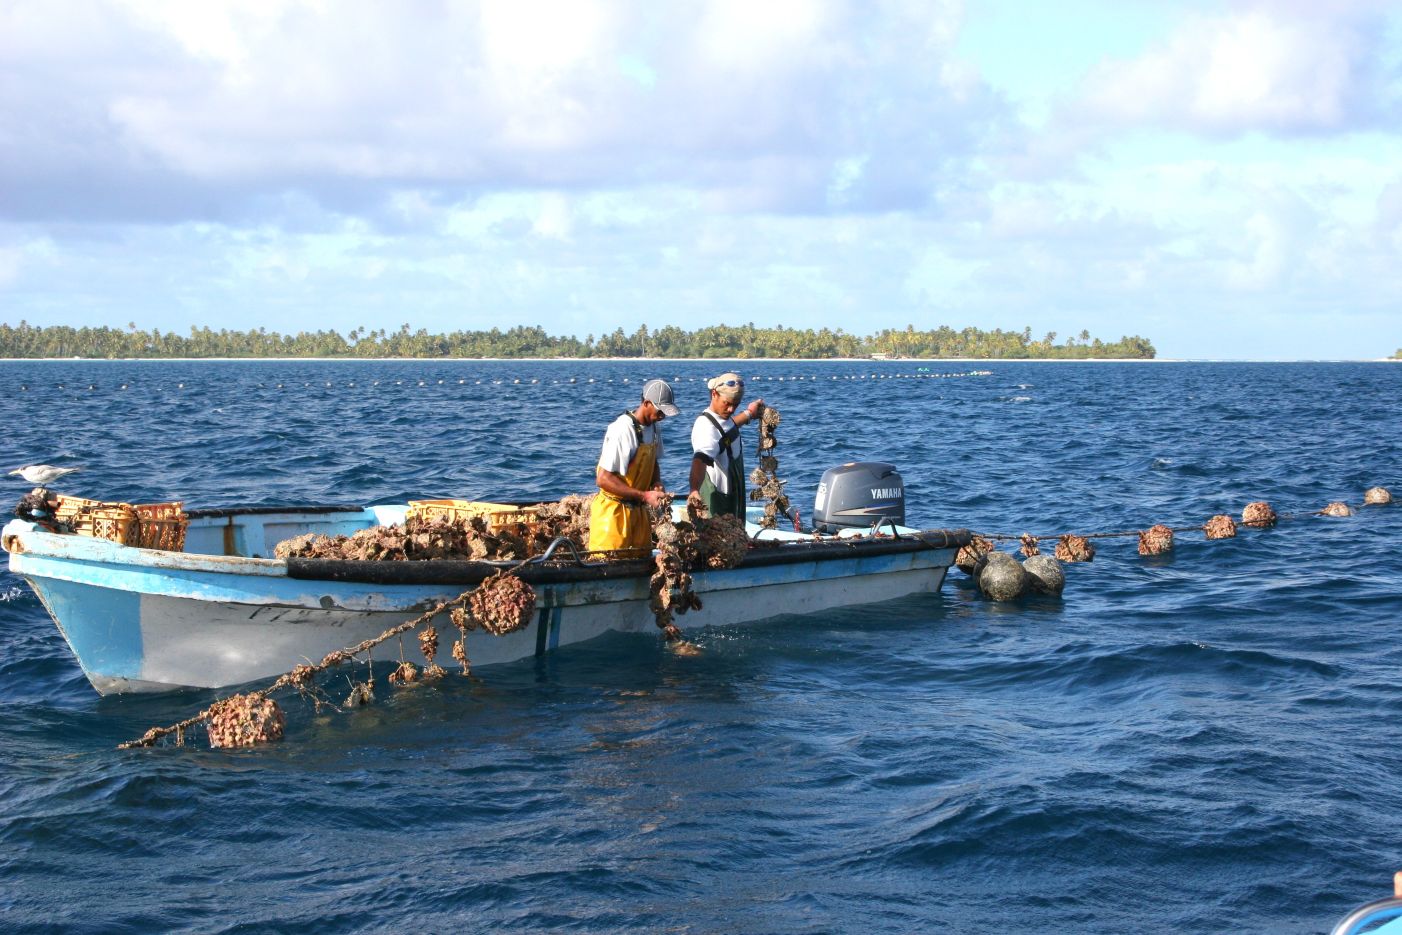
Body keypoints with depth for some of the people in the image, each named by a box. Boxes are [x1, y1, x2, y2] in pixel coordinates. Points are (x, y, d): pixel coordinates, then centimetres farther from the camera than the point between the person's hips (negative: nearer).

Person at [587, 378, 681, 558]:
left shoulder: (653, 428, 5)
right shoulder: (623, 430, -22)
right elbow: (603, 479, -24)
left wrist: (657, 485, -1)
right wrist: (644, 496, -25)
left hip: (638, 510, 8)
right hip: (614, 511, -8)